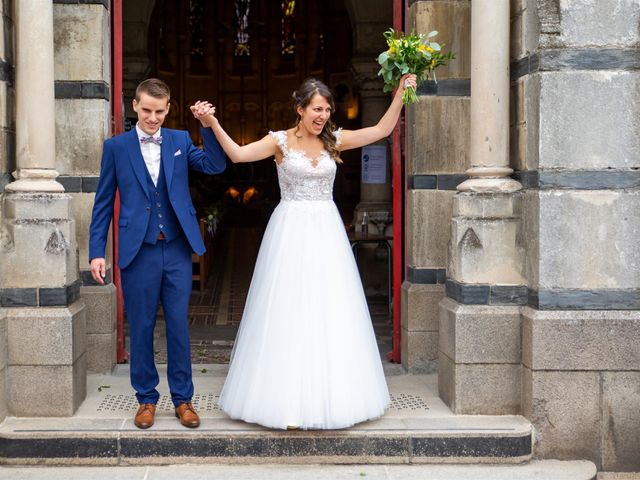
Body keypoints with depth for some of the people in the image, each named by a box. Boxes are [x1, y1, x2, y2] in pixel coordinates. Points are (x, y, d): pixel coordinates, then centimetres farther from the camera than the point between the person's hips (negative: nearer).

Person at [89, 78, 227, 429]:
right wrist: (96, 252, -1)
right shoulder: (116, 146, 3)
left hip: (177, 249, 1)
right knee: (141, 328, 7)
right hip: (138, 252, -1)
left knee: (179, 327, 6)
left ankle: (183, 399, 17)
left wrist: (209, 125, -18)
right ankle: (146, 399, 21)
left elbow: (215, 165, -6)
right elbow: (103, 203, 4)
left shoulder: (180, 140, 7)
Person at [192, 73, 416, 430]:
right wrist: (213, 124, -25)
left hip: (326, 231, 3)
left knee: (331, 310, 5)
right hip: (290, 230, -3)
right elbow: (239, 154, -14)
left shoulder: (334, 140, 7)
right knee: (288, 311, -1)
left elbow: (382, 130, 6)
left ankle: (331, 395, 16)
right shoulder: (280, 141, -1)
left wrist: (401, 92, 0)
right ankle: (287, 396, 8)